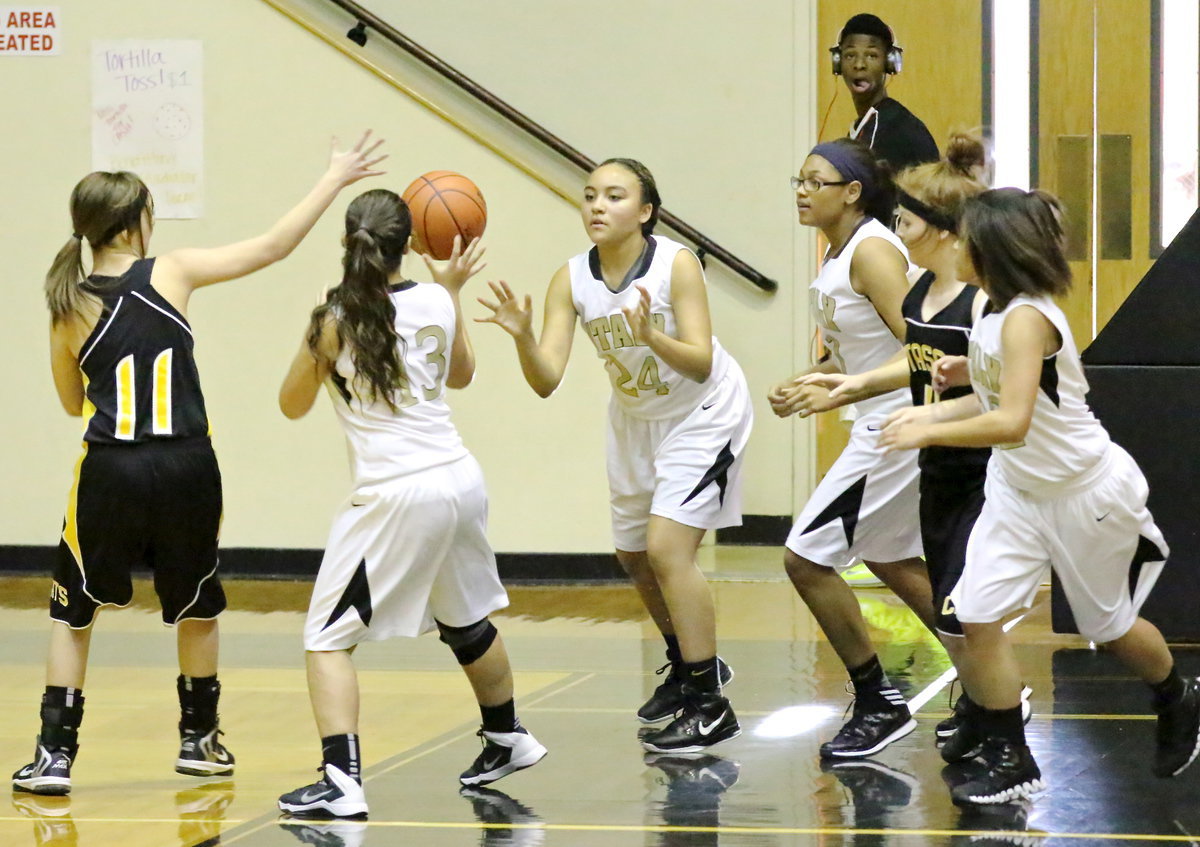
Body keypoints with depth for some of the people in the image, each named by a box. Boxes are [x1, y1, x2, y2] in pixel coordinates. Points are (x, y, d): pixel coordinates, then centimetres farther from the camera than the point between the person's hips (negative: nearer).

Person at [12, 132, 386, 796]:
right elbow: (271, 247, 2)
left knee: (72, 612, 15)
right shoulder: (172, 273, -2)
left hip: (110, 472, 0)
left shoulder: (70, 307, 4)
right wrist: (334, 180, 9)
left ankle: (55, 754, 6)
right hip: (186, 468, 0)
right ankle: (200, 739, 32)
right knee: (197, 605, 22)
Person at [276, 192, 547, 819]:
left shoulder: (334, 319, -9)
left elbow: (292, 404, 4)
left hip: (395, 496, -6)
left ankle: (341, 781, -13)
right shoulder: (436, 304, 3)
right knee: (466, 620, 27)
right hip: (459, 480, 6)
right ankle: (507, 740, 45)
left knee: (327, 637, 1)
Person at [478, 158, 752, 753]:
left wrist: (652, 337, -47)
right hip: (635, 418, 6)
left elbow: (701, 365, -30)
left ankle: (709, 706, -11)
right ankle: (688, 664, 43)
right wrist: (522, 336, -39)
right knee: (634, 554, 17)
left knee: (667, 546, -19)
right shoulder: (572, 280, -14)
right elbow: (546, 380, -20)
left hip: (702, 414, -6)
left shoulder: (676, 264, -26)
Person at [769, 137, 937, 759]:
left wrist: (837, 394, -28)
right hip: (880, 427, 11)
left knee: (806, 556, -8)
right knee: (889, 558, 24)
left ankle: (878, 704, 2)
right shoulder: (838, 253, 10)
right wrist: (805, 382, 4)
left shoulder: (872, 251, -19)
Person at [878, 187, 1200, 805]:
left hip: (1085, 491, -8)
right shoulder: (996, 314, 0)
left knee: (1107, 624, 13)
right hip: (1019, 489, 8)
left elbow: (1011, 422, -35)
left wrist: (928, 432, -30)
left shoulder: (1026, 318, -27)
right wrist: (933, 412, 0)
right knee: (978, 616, -7)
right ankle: (1010, 760, 3)